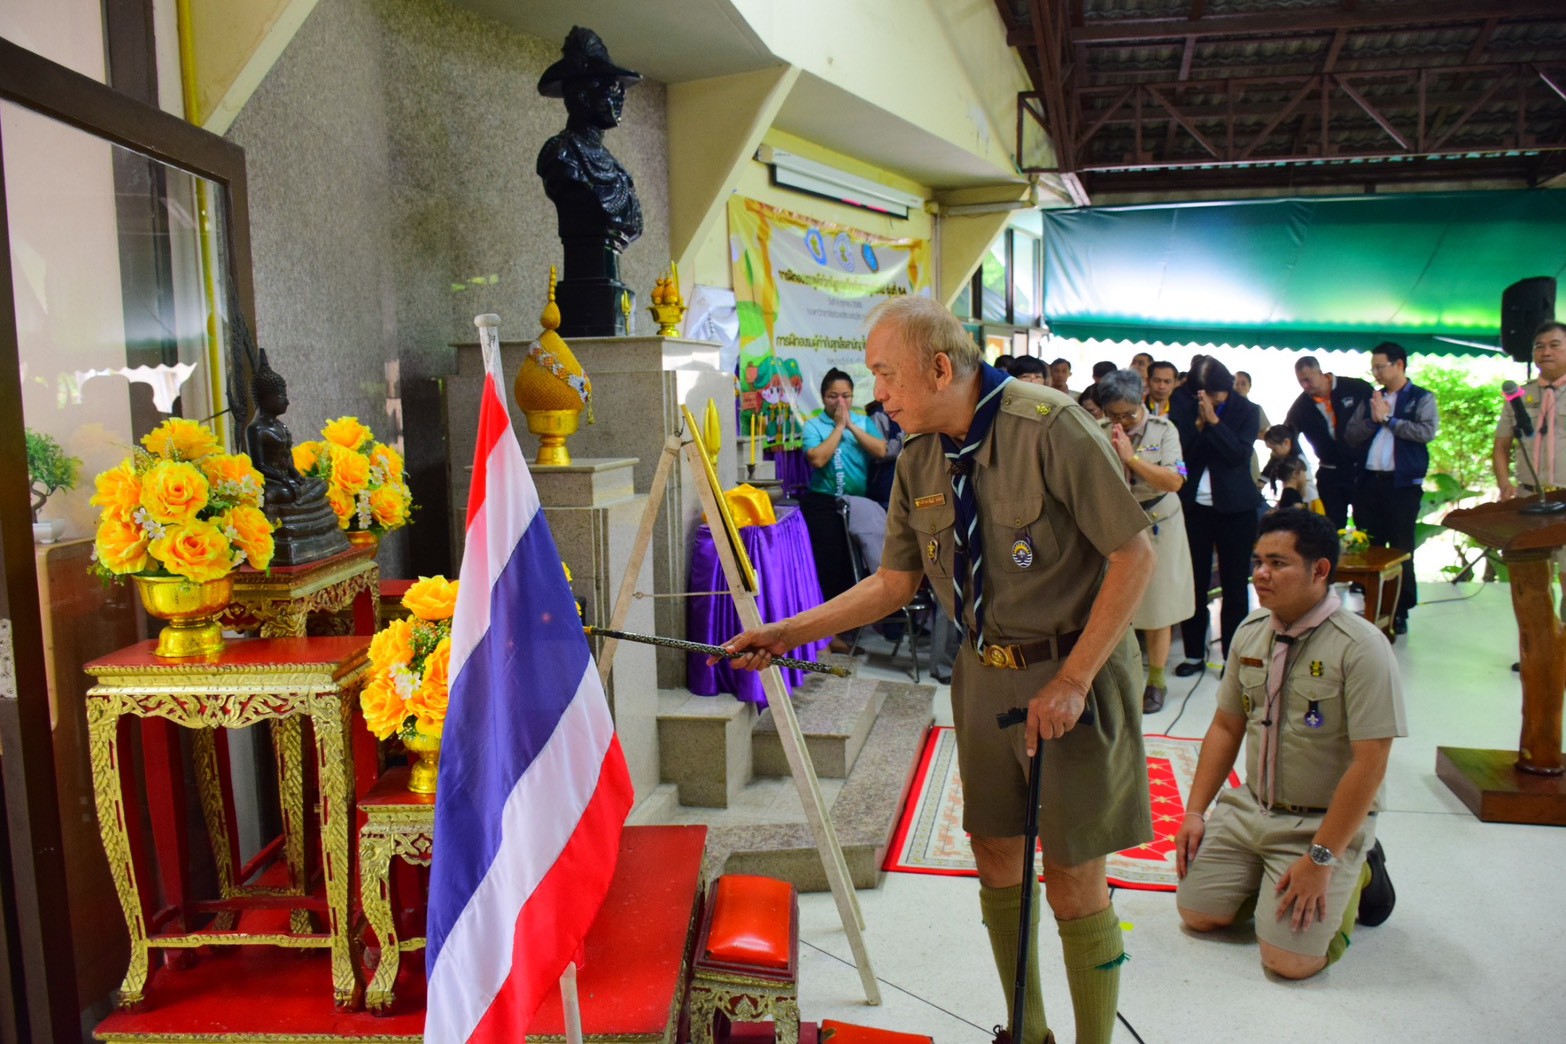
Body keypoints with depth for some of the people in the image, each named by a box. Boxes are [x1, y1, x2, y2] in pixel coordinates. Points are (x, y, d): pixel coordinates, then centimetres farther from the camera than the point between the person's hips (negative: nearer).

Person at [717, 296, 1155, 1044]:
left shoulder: (1047, 426, -19)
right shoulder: (919, 460, 1)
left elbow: (1134, 554, -18)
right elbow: (895, 582, 8)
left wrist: (1072, 680, -19)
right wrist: (787, 633, 2)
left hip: (1072, 672, -6)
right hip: (986, 673, 7)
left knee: (1072, 878, 1)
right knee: (995, 852, 15)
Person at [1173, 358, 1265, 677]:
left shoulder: (1245, 411, -1)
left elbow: (1240, 453, -14)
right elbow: (1183, 455, -3)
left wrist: (1213, 420, -18)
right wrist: (1199, 425, -15)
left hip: (1235, 507, -2)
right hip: (1194, 505, 2)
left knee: (1234, 584, 4)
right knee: (1194, 581, 6)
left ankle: (1232, 655, 12)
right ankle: (1194, 653, 17)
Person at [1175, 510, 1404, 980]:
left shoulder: (1360, 646, -19)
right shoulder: (1250, 632, 2)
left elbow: (1369, 763, -20)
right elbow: (1226, 726, 11)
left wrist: (1322, 858, -21)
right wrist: (1194, 812, 4)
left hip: (1323, 821, -6)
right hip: (1248, 809, 6)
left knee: (1289, 958, -15)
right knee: (1196, 912, 0)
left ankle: (1357, 875, 11)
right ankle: (1267, 880, 24)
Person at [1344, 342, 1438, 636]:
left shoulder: (1422, 399, 3)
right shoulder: (1371, 400, 16)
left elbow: (1427, 431, -14)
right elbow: (1351, 436, 9)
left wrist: (1388, 418, -9)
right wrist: (1373, 420, -7)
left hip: (1402, 484, -4)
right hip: (1369, 482, 5)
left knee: (1401, 549, -1)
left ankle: (1400, 612, 6)